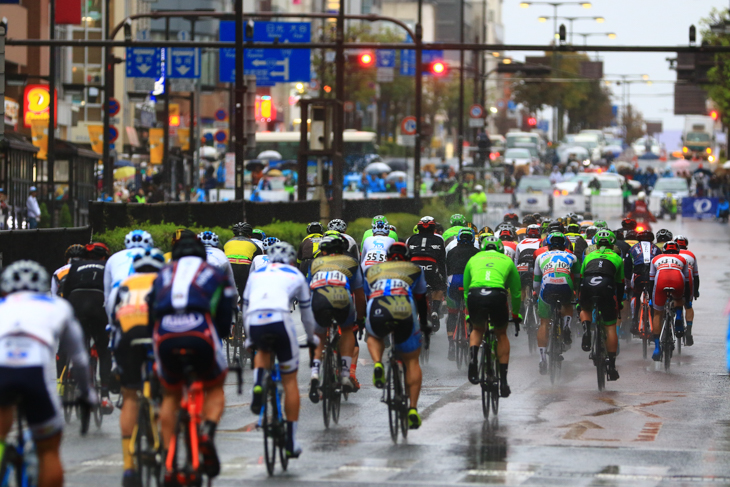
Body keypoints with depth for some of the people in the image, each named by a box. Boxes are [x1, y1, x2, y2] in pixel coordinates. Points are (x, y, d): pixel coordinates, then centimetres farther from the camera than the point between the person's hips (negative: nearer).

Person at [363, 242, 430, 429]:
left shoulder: (372, 271, 33)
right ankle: (413, 410, 7)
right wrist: (424, 324, 55)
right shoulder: (414, 270, 31)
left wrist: (365, 323, 56)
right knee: (411, 361, 15)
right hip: (404, 313, -1)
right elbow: (421, 300, 40)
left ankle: (378, 364, 4)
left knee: (374, 337, 36)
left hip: (377, 314, 1)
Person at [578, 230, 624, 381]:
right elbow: (620, 284, 33)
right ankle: (611, 366, 4)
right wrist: (619, 304, 45)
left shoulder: (589, 256, 32)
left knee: (585, 310, 35)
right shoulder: (617, 258, 29)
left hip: (587, 285, 1)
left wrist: (579, 301, 45)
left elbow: (580, 279, 35)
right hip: (606, 286, -1)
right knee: (610, 327, 8)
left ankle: (586, 330, 1)